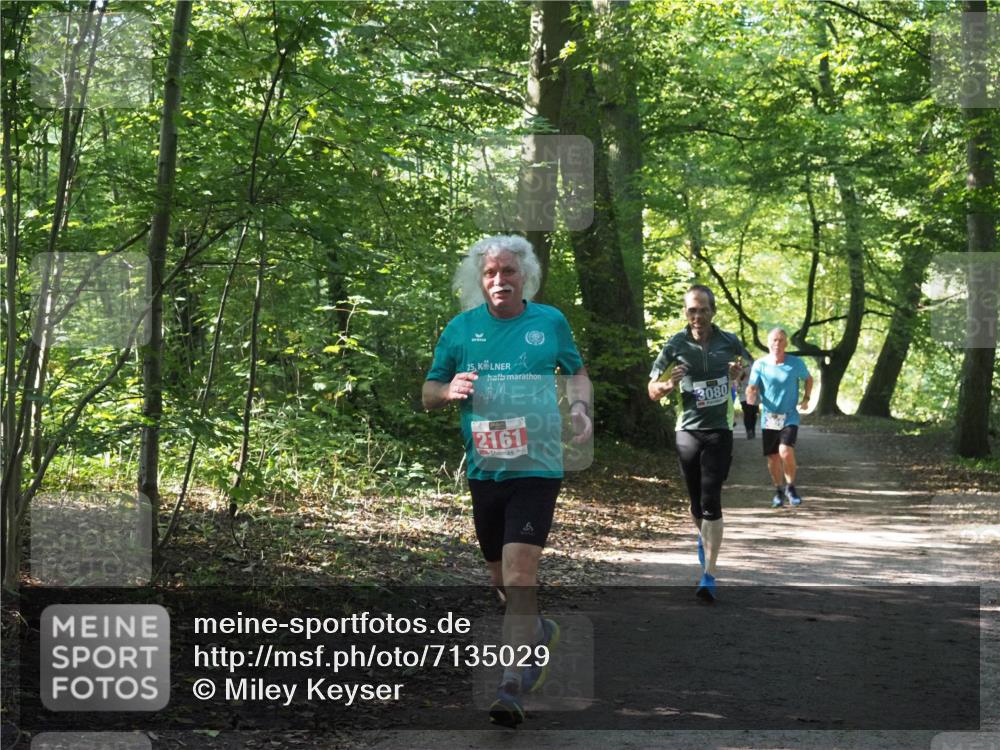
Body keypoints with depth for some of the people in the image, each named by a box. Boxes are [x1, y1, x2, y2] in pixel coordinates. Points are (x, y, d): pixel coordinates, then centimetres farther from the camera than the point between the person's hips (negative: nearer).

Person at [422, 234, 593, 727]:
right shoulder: (461, 328, 3)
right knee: (499, 576, 16)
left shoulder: (550, 322, 1)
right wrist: (450, 390, -13)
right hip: (484, 468, 3)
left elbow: (577, 373, 16)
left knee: (519, 573, -15)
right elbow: (428, 393, 10)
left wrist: (580, 407, -5)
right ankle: (537, 632, 45)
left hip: (537, 467, -3)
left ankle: (513, 683, -12)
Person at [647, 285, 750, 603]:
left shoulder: (729, 342, 0)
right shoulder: (675, 346, -4)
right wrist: (669, 385, -22)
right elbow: (653, 391, 1)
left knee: (711, 502, -11)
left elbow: (748, 364, 21)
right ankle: (705, 537, 46)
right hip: (688, 431, 1)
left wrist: (739, 373, -3)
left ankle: (709, 576, -13)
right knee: (697, 503, 12)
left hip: (719, 431, -1)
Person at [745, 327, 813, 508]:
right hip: (769, 418, 2)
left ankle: (790, 487, 1)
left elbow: (809, 379, 15)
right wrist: (751, 396, -29)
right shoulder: (760, 365, -5)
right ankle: (778, 491, 29)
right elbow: (752, 390, -6)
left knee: (786, 452, -21)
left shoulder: (796, 363, -4)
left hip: (790, 417, -2)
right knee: (773, 457, 6)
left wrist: (806, 398, 4)